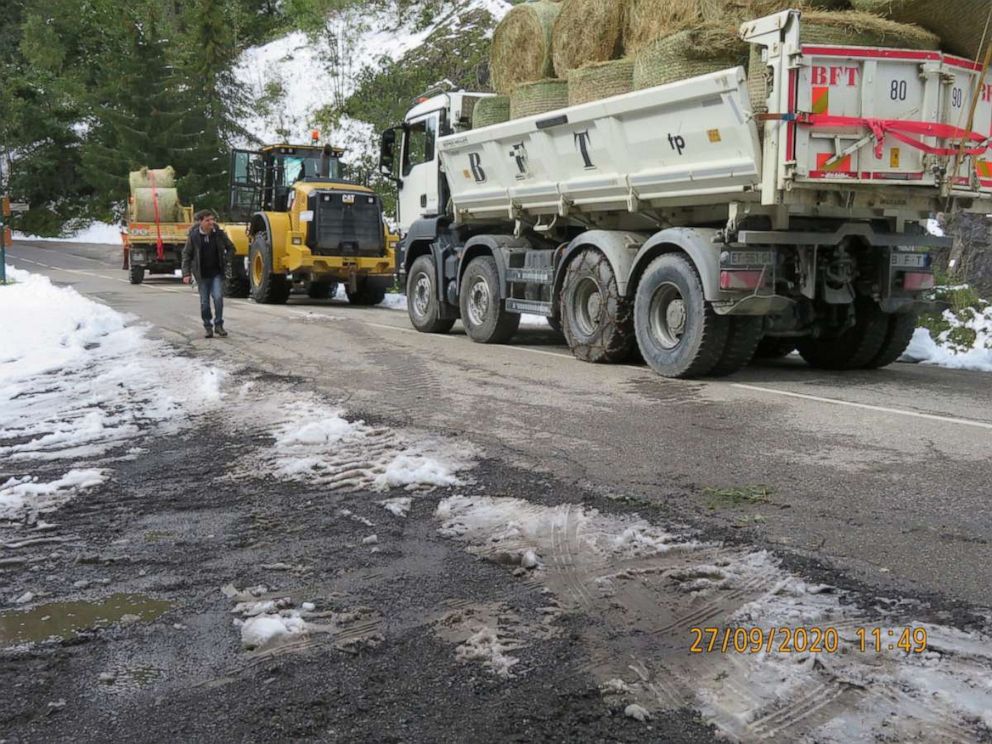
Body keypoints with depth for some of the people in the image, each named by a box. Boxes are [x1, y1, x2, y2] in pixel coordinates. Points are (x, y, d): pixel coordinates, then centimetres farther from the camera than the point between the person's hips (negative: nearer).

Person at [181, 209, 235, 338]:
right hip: (202, 274, 0)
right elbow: (186, 254, -1)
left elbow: (231, 248, 10)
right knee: (204, 302, 5)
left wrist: (225, 260, -5)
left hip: (217, 273, 0)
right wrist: (186, 273, -7)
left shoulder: (219, 233, -3)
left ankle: (218, 325, 3)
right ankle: (208, 327, 19)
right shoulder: (193, 236, -7)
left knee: (218, 297, -12)